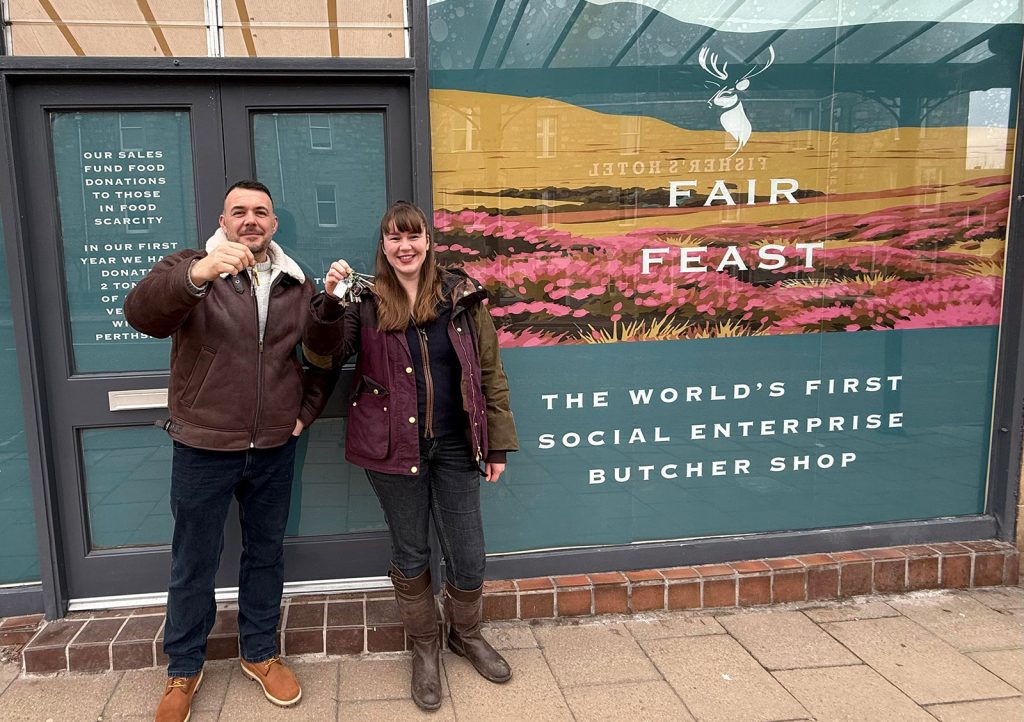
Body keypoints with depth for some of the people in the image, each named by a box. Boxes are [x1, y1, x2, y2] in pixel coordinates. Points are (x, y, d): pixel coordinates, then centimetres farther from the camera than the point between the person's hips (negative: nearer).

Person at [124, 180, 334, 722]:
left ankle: (260, 654, 36)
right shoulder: (190, 268, -7)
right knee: (193, 562, 11)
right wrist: (197, 274, -45)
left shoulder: (298, 286, 5)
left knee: (266, 553, 16)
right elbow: (141, 313, -28)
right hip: (204, 448, -3)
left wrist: (306, 410, 6)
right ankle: (184, 669, 31)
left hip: (273, 450, 3)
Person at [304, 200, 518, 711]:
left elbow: (489, 372, 3)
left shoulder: (462, 295, 1)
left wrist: (497, 444, 2)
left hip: (455, 446, 1)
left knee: (468, 557, 8)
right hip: (394, 446, -1)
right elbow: (325, 357, -7)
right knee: (410, 553, 12)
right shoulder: (366, 300, 0)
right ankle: (424, 649, 35)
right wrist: (330, 302, -24)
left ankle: (466, 634, 38)